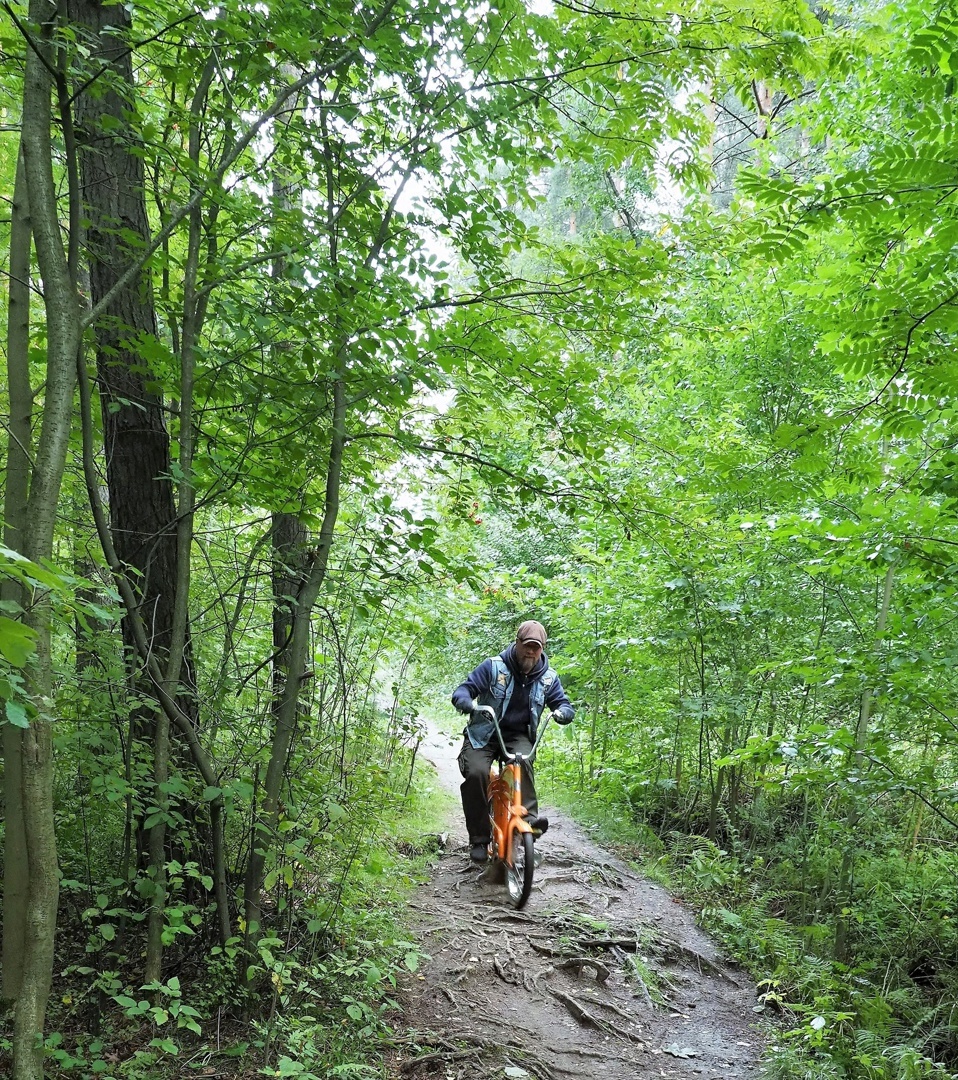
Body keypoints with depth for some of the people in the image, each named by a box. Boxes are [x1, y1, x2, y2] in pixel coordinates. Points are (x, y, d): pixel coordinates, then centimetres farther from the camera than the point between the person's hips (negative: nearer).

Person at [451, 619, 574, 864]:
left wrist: (562, 712, -17)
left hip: (519, 735, 2)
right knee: (476, 772, -27)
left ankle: (530, 817, -34)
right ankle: (479, 839, -15)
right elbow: (462, 691, -10)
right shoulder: (494, 666, -9)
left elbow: (564, 704, 9)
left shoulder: (548, 677, 1)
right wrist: (468, 704, -34)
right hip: (483, 733, -2)